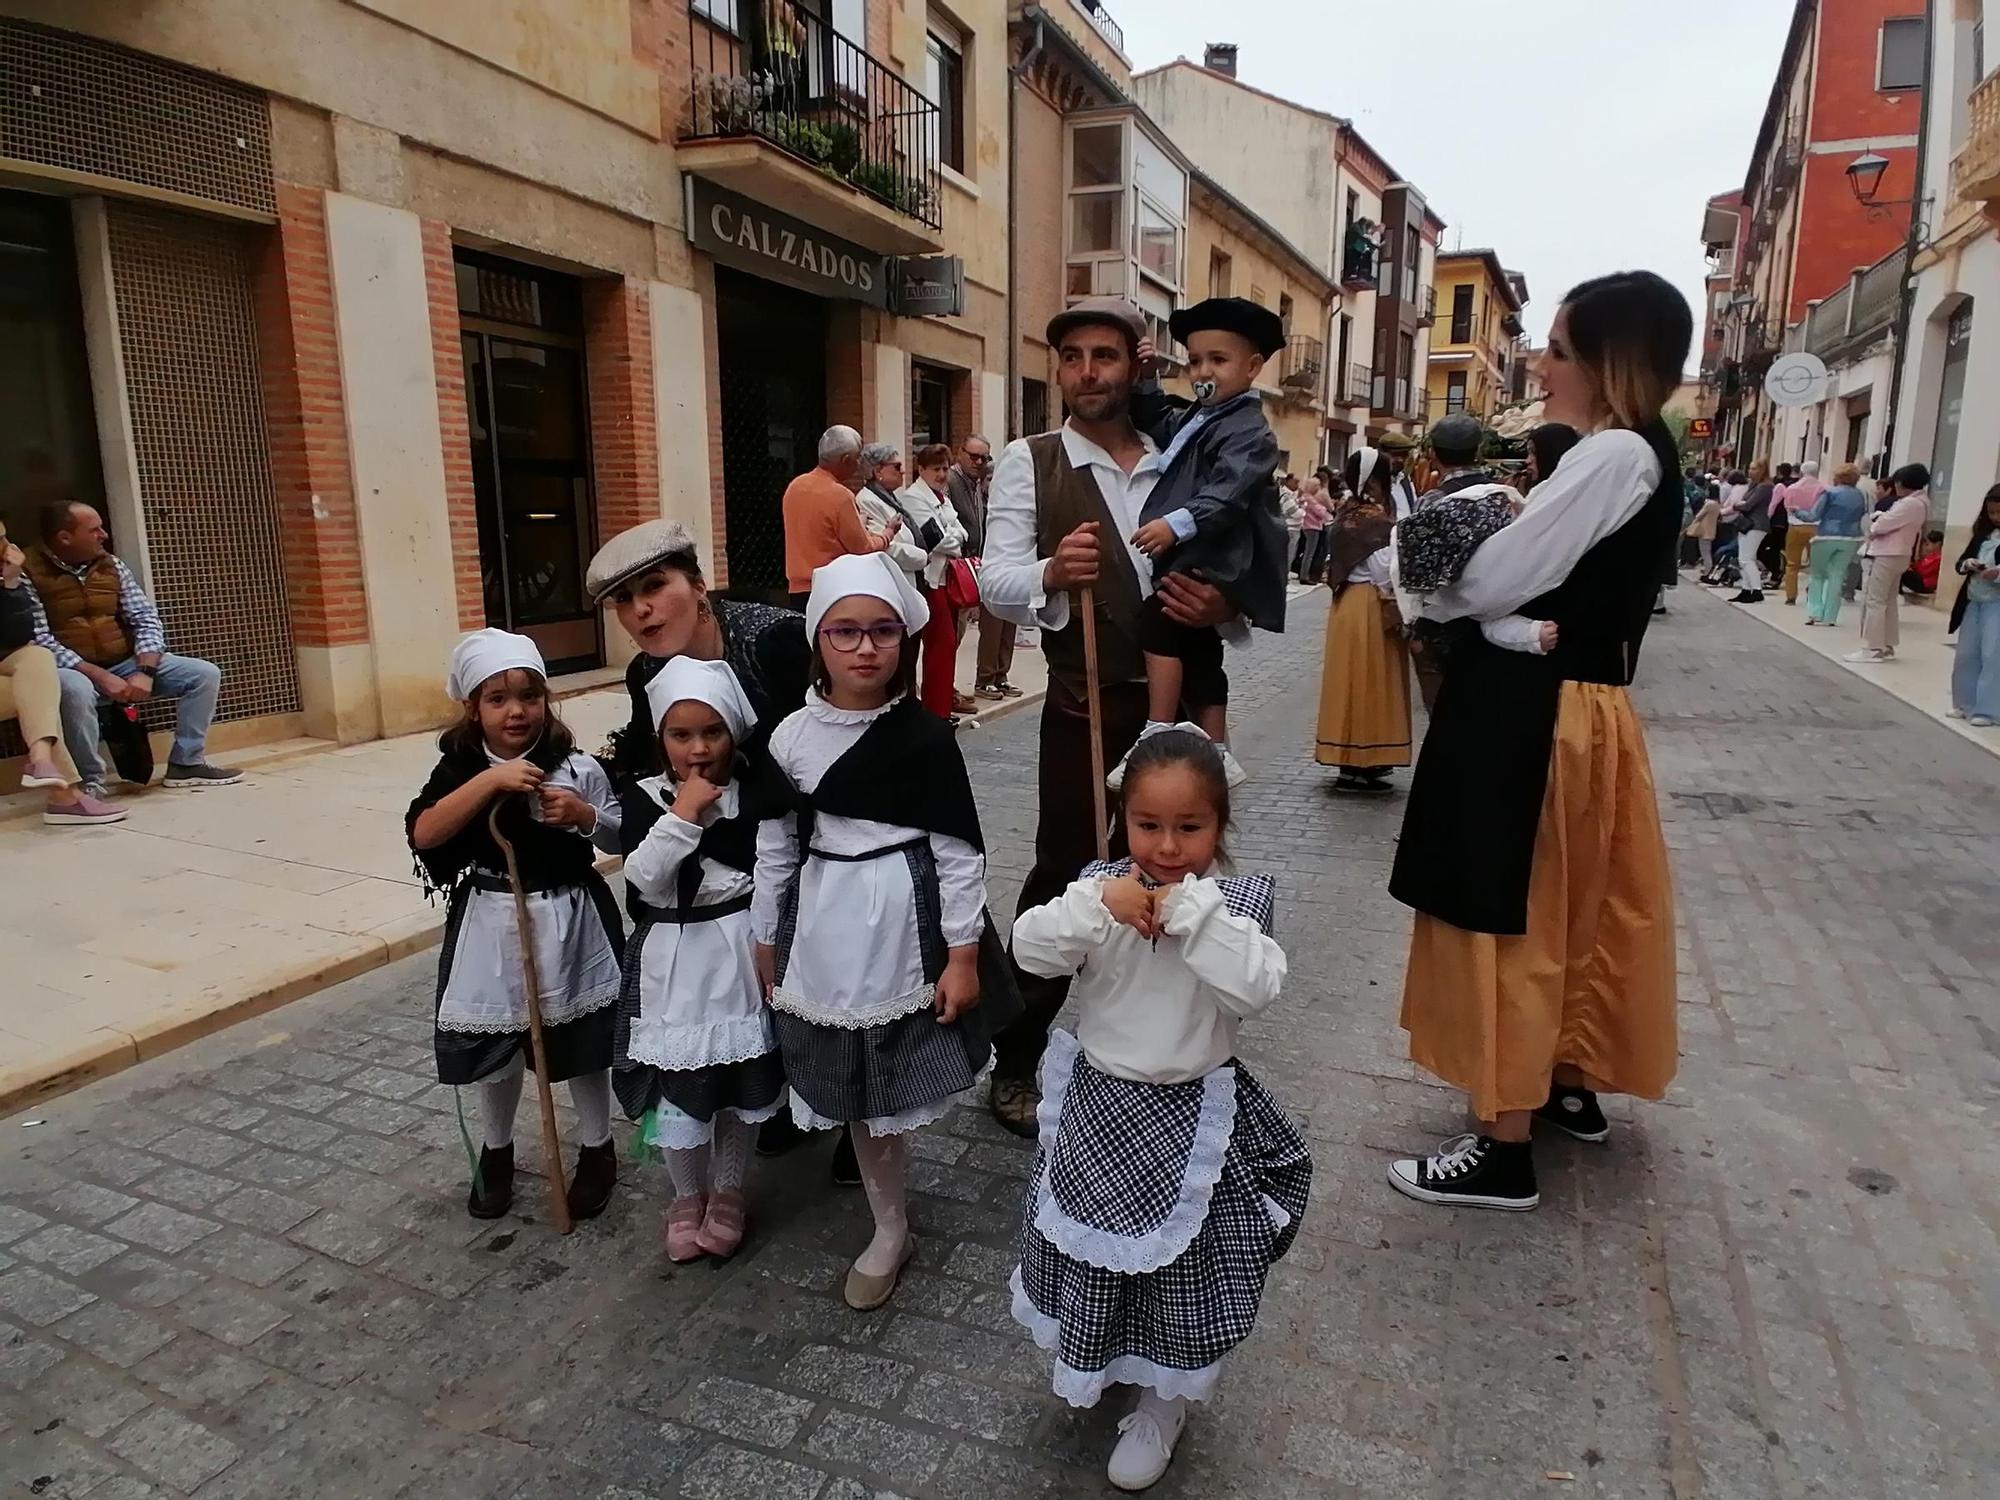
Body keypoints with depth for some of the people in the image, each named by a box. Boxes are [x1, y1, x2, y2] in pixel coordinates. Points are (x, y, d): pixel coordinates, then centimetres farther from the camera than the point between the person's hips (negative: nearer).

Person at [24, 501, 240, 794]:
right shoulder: (27, 573, -9)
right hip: (74, 671, -5)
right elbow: (38, 641, -17)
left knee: (205, 673, -8)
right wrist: (99, 676, -25)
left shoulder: (111, 565, 7)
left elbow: (146, 619, 2)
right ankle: (90, 782, -22)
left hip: (124, 665, 6)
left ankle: (186, 763, 0)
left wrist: (145, 671, -15)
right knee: (75, 689, -41)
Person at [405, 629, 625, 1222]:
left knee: (582, 1047, 11)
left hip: (568, 925, -1)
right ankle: (496, 1153, 40)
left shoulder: (576, 768, -8)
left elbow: (621, 838, 0)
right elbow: (423, 833, -21)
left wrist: (585, 815, -20)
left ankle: (597, 1151, 32)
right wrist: (489, 782, -29)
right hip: (491, 928, 2)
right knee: (495, 1047, 16)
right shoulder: (459, 769, -5)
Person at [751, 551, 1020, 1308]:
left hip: (905, 926, -2)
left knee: (890, 1080, 7)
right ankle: (890, 1227, 32)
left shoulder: (925, 736, -9)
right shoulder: (792, 737, -2)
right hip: (826, 929, 3)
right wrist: (767, 941, 11)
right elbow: (776, 846, 6)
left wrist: (963, 953, -9)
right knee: (856, 1082, 13)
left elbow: (958, 850, -7)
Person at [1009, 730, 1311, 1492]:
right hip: (1099, 1105, 3)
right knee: (1087, 1252, 23)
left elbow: (1257, 988, -30)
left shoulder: (1235, 903, -14)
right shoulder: (1102, 885, -9)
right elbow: (1031, 949, -20)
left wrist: (1195, 909, -32)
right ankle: (1092, 1369, 54)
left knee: (1184, 1269, 14)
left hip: (1191, 1116, -2)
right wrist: (1098, 906, -32)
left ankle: (1163, 1406, 42)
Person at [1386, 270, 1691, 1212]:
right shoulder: (1633, 455, 15)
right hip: (1564, 705, 10)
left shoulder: (1614, 455, -17)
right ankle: (1568, 1087, 38)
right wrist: (1461, 553, -3)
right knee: (1563, 911, 20)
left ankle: (1503, 1150, 11)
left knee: (1512, 921, -2)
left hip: (1534, 718, -10)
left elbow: (1494, 583, -21)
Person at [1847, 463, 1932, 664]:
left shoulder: (1910, 504, -20)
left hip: (1888, 556, -10)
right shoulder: (1919, 502, 14)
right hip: (1897, 555, 10)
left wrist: (1871, 529, 1)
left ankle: (1873, 648, -6)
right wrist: (1879, 519, -2)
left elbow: (1881, 525, -20)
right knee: (1889, 601, 16)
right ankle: (1887, 645, 22)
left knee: (1875, 601, -7)